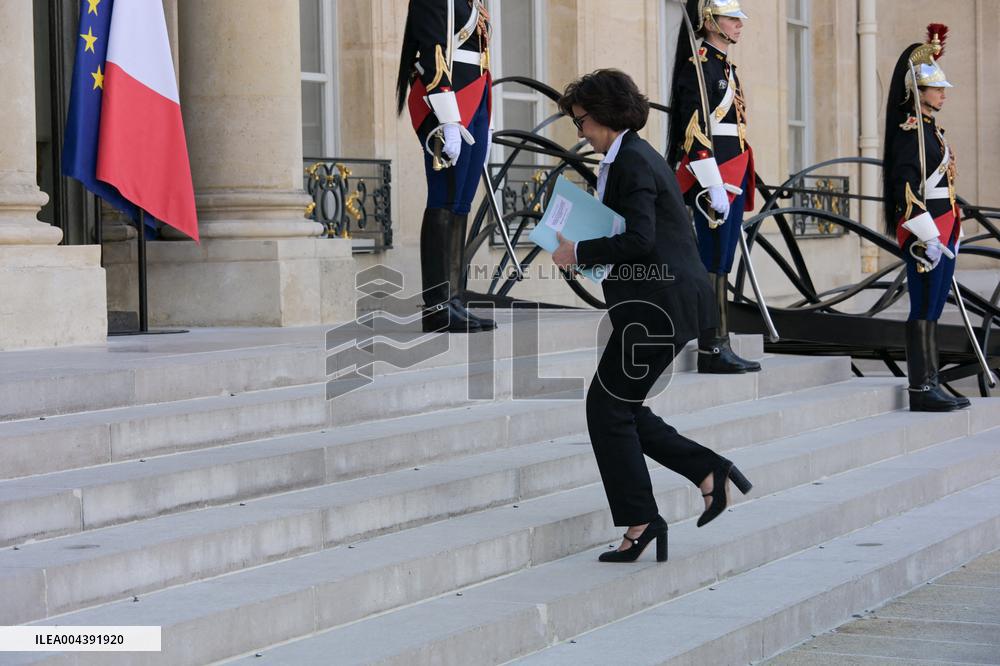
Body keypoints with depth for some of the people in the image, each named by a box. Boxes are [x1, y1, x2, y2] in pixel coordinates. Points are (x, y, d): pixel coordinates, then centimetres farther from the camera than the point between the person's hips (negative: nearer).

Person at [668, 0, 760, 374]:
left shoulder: (725, 67, 20)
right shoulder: (699, 65, -10)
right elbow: (694, 129, -18)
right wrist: (714, 187, -22)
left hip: (732, 179, 10)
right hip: (713, 178, -10)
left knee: (720, 265, 8)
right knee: (713, 264, -9)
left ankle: (719, 347, 10)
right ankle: (712, 350, -7)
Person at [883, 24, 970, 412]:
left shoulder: (929, 129, 18)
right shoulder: (910, 130, -12)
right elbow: (905, 185, -20)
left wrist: (949, 234, 21)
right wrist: (928, 237, -23)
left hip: (941, 230, 10)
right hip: (924, 231, -10)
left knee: (932, 310, 10)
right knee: (924, 310, -8)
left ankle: (930, 387, 12)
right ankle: (921, 390, -6)